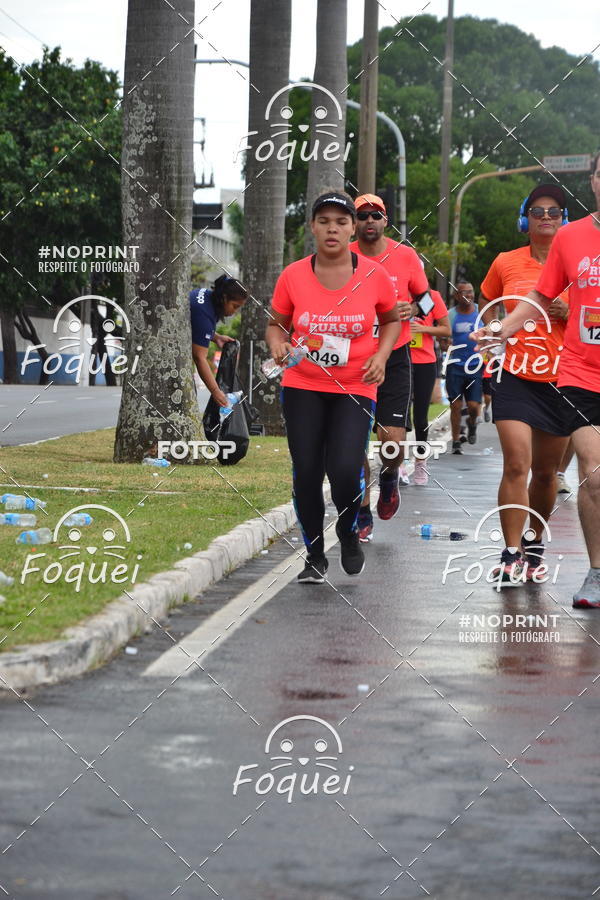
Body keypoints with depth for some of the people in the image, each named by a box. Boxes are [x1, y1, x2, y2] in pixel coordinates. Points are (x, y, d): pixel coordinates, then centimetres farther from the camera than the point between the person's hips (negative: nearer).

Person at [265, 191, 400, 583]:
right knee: (306, 473, -2)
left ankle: (349, 534, 15)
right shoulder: (293, 276, -5)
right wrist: (278, 344, -12)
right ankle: (315, 557, 18)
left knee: (345, 470, -18)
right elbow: (276, 324, 10)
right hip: (303, 387, 1)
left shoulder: (374, 276, -6)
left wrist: (381, 356, -5)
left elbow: (392, 319, 12)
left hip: (355, 388, -1)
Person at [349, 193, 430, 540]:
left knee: (394, 440, -10)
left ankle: (390, 477, 25)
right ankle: (363, 514, 13)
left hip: (395, 358, -1)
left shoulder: (406, 255, -1)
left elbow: (425, 297, 11)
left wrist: (411, 310, -10)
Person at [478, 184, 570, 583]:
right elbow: (487, 303, 24)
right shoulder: (506, 263, 4)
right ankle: (511, 556, -8)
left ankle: (536, 541, 32)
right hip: (516, 379, 0)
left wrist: (568, 311, -14)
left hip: (562, 380, 1)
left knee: (546, 472, 10)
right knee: (516, 465, -13)